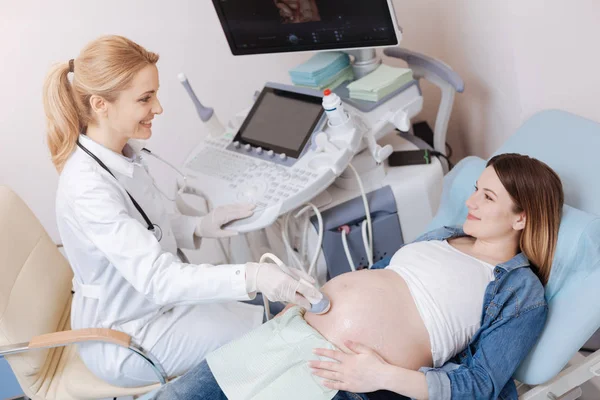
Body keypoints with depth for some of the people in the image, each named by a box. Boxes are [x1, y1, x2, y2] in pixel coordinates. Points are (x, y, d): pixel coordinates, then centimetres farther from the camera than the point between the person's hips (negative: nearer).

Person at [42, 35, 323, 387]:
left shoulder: (122, 155, -4)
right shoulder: (88, 187, -32)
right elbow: (156, 278, -37)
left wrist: (199, 227, -4)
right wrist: (251, 276, -47)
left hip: (152, 301, 8)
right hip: (126, 341, -8)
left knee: (269, 305, 8)